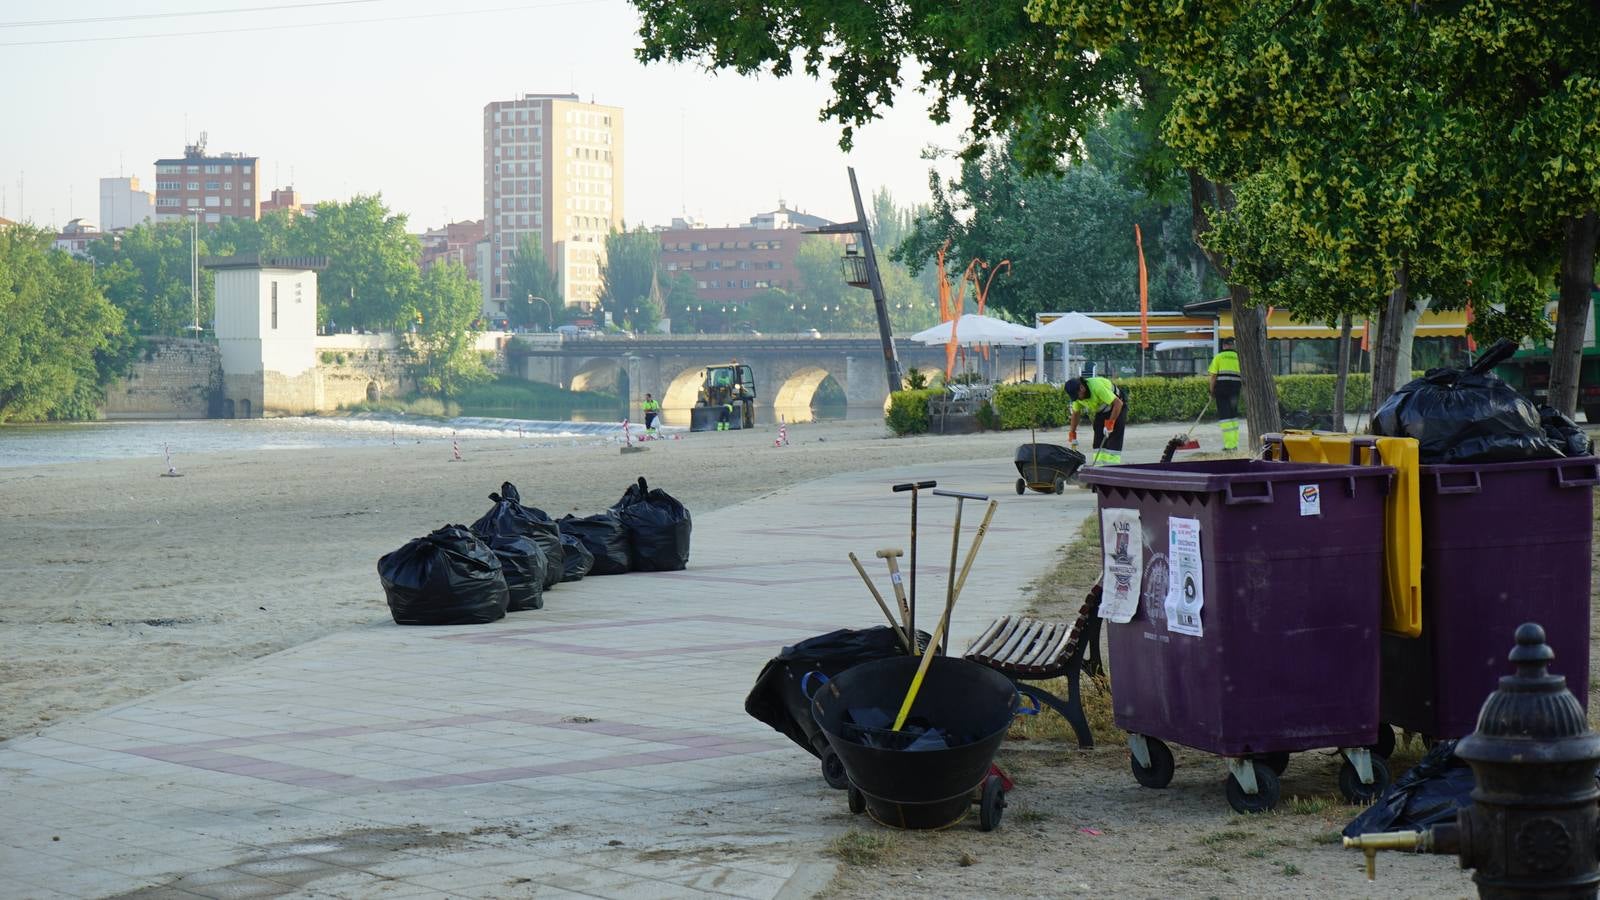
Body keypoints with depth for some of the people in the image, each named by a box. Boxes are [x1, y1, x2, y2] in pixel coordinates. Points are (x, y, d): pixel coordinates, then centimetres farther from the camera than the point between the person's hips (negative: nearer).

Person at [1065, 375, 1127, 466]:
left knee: (1114, 441, -14)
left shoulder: (1097, 386, -36)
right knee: (1098, 440, 0)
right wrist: (1072, 433, 4)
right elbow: (1075, 413, 4)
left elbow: (1118, 403, -37)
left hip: (1117, 407, -7)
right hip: (1101, 410, 7)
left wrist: (1110, 423, -33)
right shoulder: (1077, 394, -13)